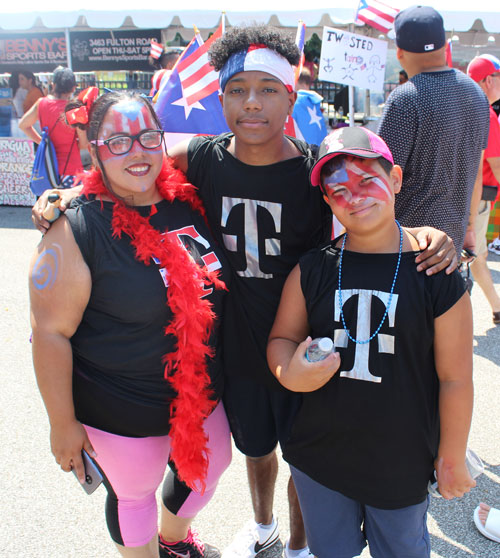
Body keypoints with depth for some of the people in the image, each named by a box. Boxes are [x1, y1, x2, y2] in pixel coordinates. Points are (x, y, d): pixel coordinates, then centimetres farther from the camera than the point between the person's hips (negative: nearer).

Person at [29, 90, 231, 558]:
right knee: (133, 493, 17)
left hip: (201, 393, 7)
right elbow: (51, 333, -18)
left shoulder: (187, 201, -4)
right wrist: (63, 423, -13)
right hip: (123, 412, -6)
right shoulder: (76, 232, -21)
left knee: (209, 464, 26)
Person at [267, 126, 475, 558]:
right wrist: (288, 373, -20)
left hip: (402, 465, -2)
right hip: (319, 455, 2)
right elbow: (282, 337, 3)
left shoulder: (435, 273, -14)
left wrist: (452, 458, -1)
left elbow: (454, 378, -8)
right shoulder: (313, 269, -7)